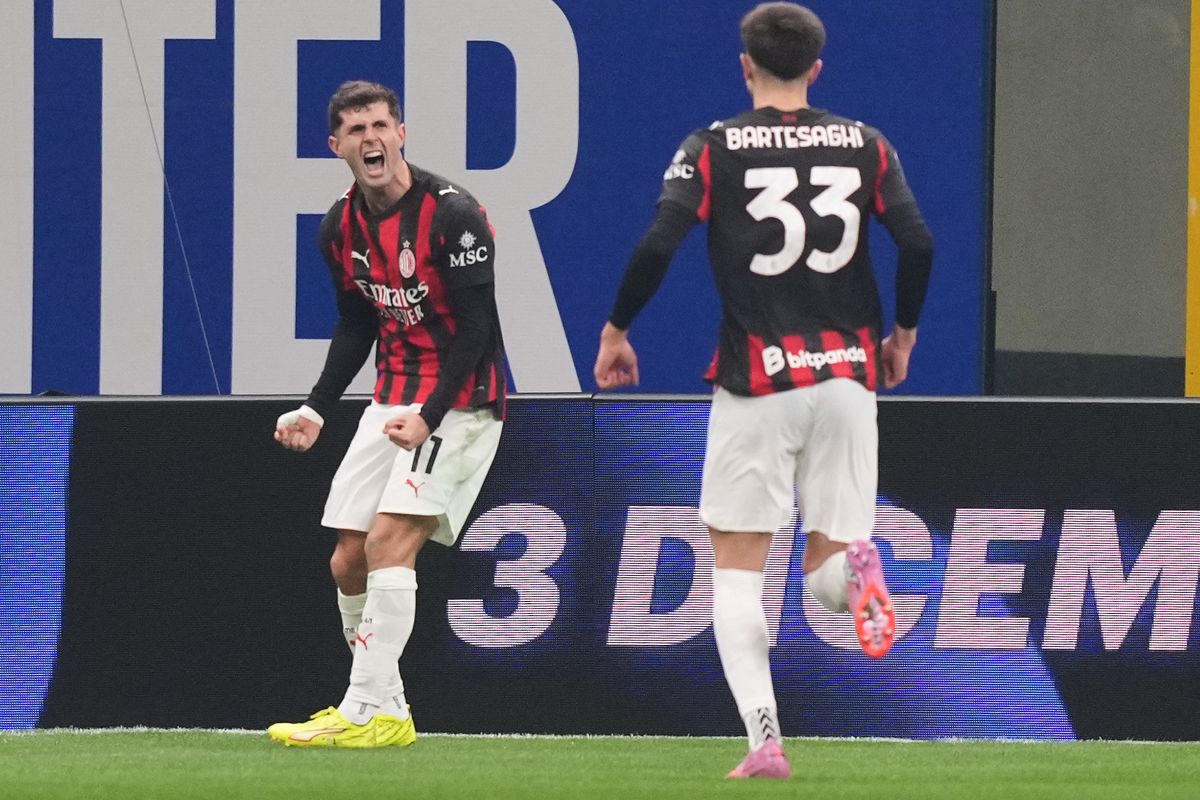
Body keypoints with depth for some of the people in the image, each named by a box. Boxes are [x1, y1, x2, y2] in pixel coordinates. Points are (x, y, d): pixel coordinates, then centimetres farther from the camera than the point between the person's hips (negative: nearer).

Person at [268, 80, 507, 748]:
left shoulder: (453, 215, -17)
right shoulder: (342, 227, 4)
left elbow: (476, 329, -18)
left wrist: (429, 417, -26)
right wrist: (316, 410, 8)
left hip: (457, 400, -8)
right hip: (393, 400, 8)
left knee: (389, 542, -20)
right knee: (349, 561, 5)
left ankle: (371, 712, -19)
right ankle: (381, 703, 19)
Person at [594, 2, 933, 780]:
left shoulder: (714, 149, -1)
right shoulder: (866, 146, 6)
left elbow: (658, 245, -10)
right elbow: (918, 243, -1)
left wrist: (615, 330, 4)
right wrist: (903, 333, 16)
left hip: (756, 380, -2)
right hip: (847, 374, 2)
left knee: (737, 569, 5)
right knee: (828, 566, 11)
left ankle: (765, 741, -10)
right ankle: (854, 565, -27)